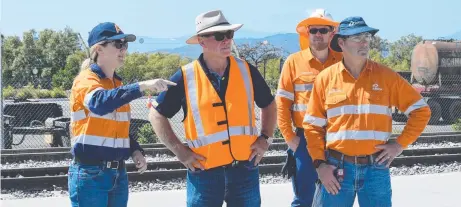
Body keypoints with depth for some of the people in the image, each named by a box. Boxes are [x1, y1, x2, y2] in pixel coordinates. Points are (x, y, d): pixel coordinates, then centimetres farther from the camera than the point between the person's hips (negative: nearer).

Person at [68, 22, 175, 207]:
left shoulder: (117, 84, 14)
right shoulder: (86, 79, -10)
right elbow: (99, 102, -33)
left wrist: (135, 151, 2)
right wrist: (142, 86, -39)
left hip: (118, 174, 8)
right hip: (90, 174, -7)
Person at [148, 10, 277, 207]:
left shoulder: (246, 70, 3)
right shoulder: (185, 77, -5)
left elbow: (268, 104, 18)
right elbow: (157, 114, 4)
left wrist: (265, 138, 5)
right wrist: (179, 150, -3)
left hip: (245, 169, 2)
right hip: (204, 171, -2)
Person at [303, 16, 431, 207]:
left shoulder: (385, 76, 1)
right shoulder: (325, 78, 2)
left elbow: (420, 110, 6)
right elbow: (313, 125, 5)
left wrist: (400, 144, -2)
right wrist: (320, 163, -5)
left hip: (375, 168, 0)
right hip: (337, 168, 0)